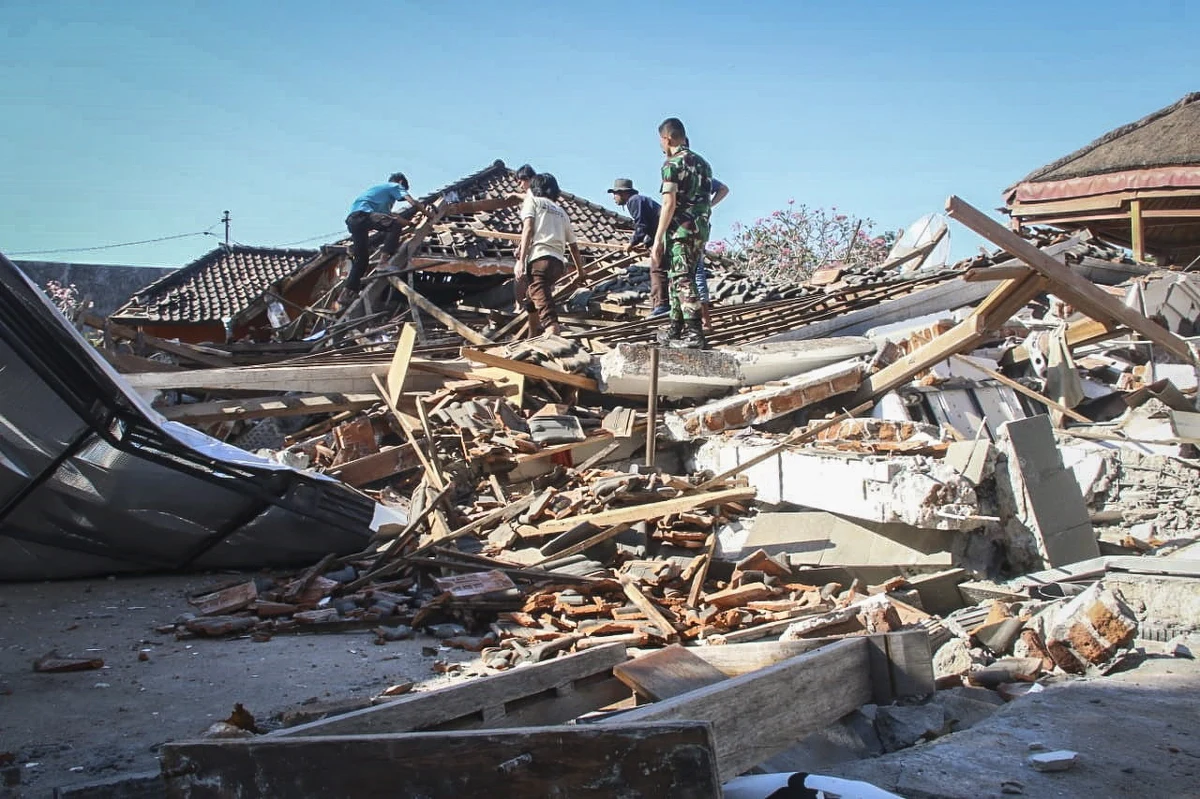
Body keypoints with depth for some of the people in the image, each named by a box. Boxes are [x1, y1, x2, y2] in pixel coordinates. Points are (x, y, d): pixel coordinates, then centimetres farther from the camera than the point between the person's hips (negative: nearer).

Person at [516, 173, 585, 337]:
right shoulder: (561, 211, 27)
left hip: (539, 258, -6)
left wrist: (521, 260, -11)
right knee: (532, 300, 30)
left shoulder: (532, 201, 13)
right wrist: (580, 270, 37)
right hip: (558, 262, 6)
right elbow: (573, 245, 26)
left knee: (547, 311, -20)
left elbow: (528, 228, -5)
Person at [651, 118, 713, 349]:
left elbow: (669, 204, -16)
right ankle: (675, 332, 21)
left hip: (680, 229, -8)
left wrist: (657, 240, -16)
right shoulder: (702, 163, 17)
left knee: (682, 281, -9)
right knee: (678, 279, 16)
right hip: (701, 230, 8)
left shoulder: (673, 164, -8)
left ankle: (694, 334, -15)